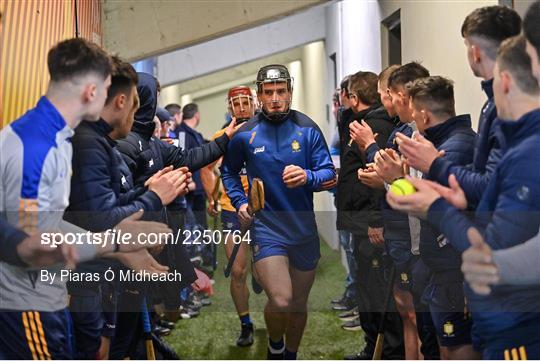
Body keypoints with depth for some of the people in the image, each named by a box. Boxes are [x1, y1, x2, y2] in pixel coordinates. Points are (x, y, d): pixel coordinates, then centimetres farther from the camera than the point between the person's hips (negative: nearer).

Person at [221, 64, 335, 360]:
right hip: (266, 227, -2)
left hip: (304, 228, 2)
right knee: (280, 301, -18)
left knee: (299, 304, 15)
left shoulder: (307, 129, -4)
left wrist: (308, 177, -26)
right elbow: (229, 171, 15)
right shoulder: (245, 134, -3)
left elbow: (328, 172, -5)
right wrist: (239, 202, 1)